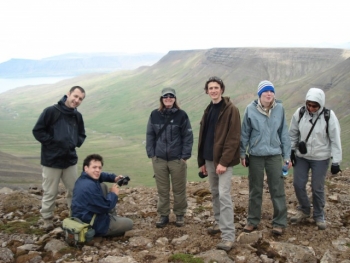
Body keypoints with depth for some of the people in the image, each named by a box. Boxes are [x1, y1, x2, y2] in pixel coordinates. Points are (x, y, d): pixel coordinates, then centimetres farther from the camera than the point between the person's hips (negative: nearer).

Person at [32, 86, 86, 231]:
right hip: (51, 160, -5)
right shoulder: (51, 111, -13)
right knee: (50, 192, 6)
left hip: (70, 160, 5)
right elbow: (37, 131, -11)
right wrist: (52, 142, -17)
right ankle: (47, 218, 25)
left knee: (75, 190, 12)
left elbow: (82, 135, 17)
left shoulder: (78, 116, 4)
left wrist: (75, 143, -3)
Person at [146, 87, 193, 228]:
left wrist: (185, 156, -7)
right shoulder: (154, 115, 3)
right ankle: (163, 215, 22)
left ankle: (180, 214, 23)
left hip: (177, 159, -2)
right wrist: (151, 154, 1)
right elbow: (150, 135, 7)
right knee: (162, 189, 10)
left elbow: (188, 137, -3)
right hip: (159, 159, 2)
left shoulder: (181, 115, -4)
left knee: (179, 189, 8)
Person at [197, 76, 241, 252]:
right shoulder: (208, 111, 13)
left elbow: (233, 138, -16)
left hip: (223, 159, -7)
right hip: (210, 159, 7)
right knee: (214, 193, 16)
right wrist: (202, 161, 12)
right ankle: (219, 222, 33)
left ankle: (228, 236, -8)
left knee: (224, 195, -11)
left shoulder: (231, 110, -10)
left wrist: (224, 161, -21)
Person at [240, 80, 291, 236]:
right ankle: (253, 220, 25)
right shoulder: (251, 109, -7)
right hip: (255, 155, 0)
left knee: (277, 189, 3)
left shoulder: (279, 108, -3)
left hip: (274, 155, 0)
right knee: (255, 190, 12)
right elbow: (245, 133, 0)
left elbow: (284, 133, 2)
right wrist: (242, 154, 1)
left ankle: (279, 222, 16)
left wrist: (287, 156, 3)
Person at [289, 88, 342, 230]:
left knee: (317, 188, 6)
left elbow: (335, 140, -11)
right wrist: (291, 151, 4)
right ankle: (304, 210, 33)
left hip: (320, 159, -3)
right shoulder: (300, 113, -8)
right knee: (298, 184, 8)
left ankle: (319, 216, 27)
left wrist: (336, 162, -10)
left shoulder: (329, 116, -15)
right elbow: (293, 133, 5)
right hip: (301, 156, 3)